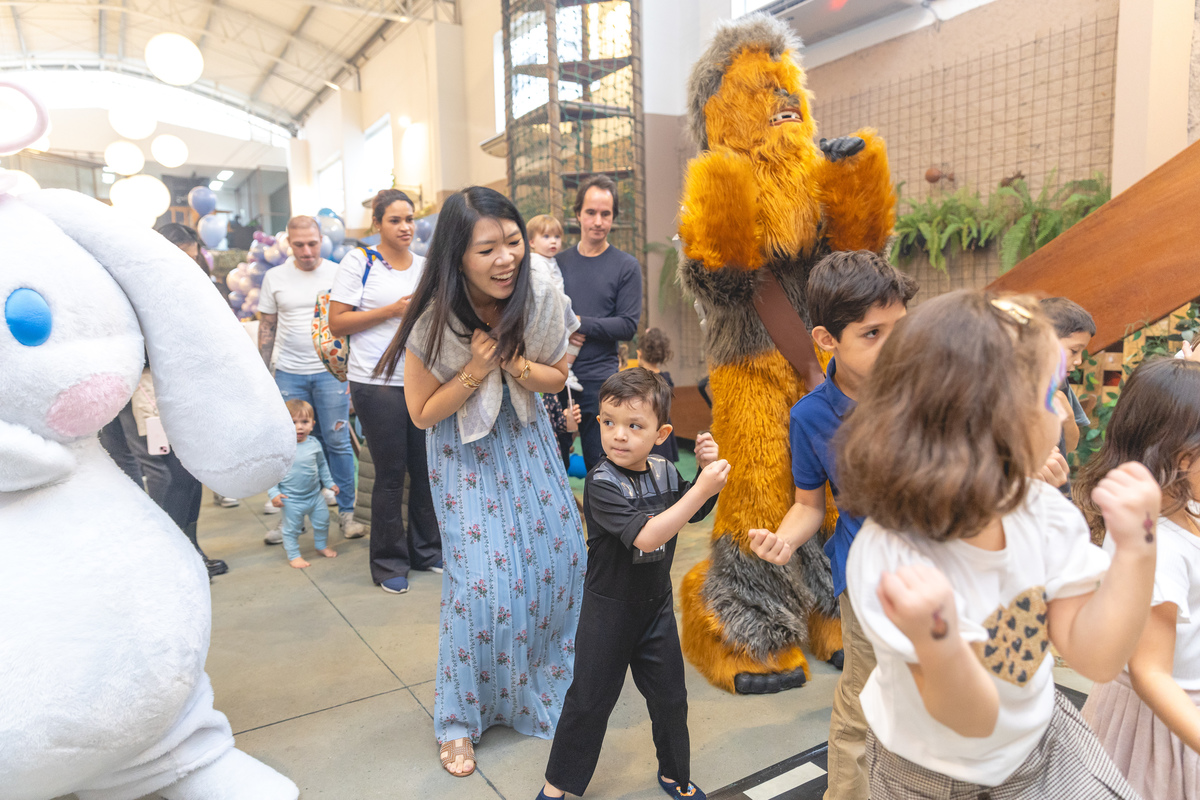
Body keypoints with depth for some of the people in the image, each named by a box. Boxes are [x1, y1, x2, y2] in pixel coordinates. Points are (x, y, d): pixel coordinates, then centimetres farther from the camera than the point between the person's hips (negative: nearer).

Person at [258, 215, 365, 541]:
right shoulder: (274, 277, 6)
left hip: (331, 370, -2)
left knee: (337, 442, 0)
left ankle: (346, 511, 11)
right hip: (289, 373, 2)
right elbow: (267, 328, 11)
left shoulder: (337, 273, 1)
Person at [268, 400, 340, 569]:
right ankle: (293, 555, 23)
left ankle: (322, 545, 38)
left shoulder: (314, 444, -4)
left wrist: (329, 483, 15)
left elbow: (322, 465, 12)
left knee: (322, 521, 15)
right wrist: (273, 493, -14)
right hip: (291, 499, -4)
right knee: (292, 528, 6)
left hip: (315, 495, 4)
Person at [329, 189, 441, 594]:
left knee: (426, 468, 8)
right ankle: (388, 563, 17)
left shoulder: (427, 266, 12)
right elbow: (337, 323, -6)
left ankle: (425, 550, 27)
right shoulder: (359, 262, -1)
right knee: (391, 473, 2)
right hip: (378, 382, -4)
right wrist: (392, 311, -13)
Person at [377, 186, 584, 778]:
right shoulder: (434, 322, -24)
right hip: (465, 453, -4)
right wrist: (476, 369, -28)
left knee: (560, 556, 6)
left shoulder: (543, 299, -16)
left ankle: (544, 681, 35)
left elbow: (556, 377, -2)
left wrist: (514, 361, -23)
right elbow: (423, 413, -12)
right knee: (483, 578, -9)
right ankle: (460, 718, 15)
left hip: (526, 438, 4)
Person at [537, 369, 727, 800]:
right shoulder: (601, 484, -25)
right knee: (589, 700, 9)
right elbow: (646, 537, -35)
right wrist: (701, 489, -37)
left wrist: (706, 470, -8)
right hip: (609, 608, -5)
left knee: (670, 697, 18)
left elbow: (695, 513, 12)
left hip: (657, 604, 5)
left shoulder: (665, 472, -6)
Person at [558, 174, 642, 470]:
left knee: (599, 465, 3)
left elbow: (628, 325, -7)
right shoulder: (559, 262, 10)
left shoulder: (626, 266, 0)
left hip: (599, 379, -3)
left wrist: (579, 323, -14)